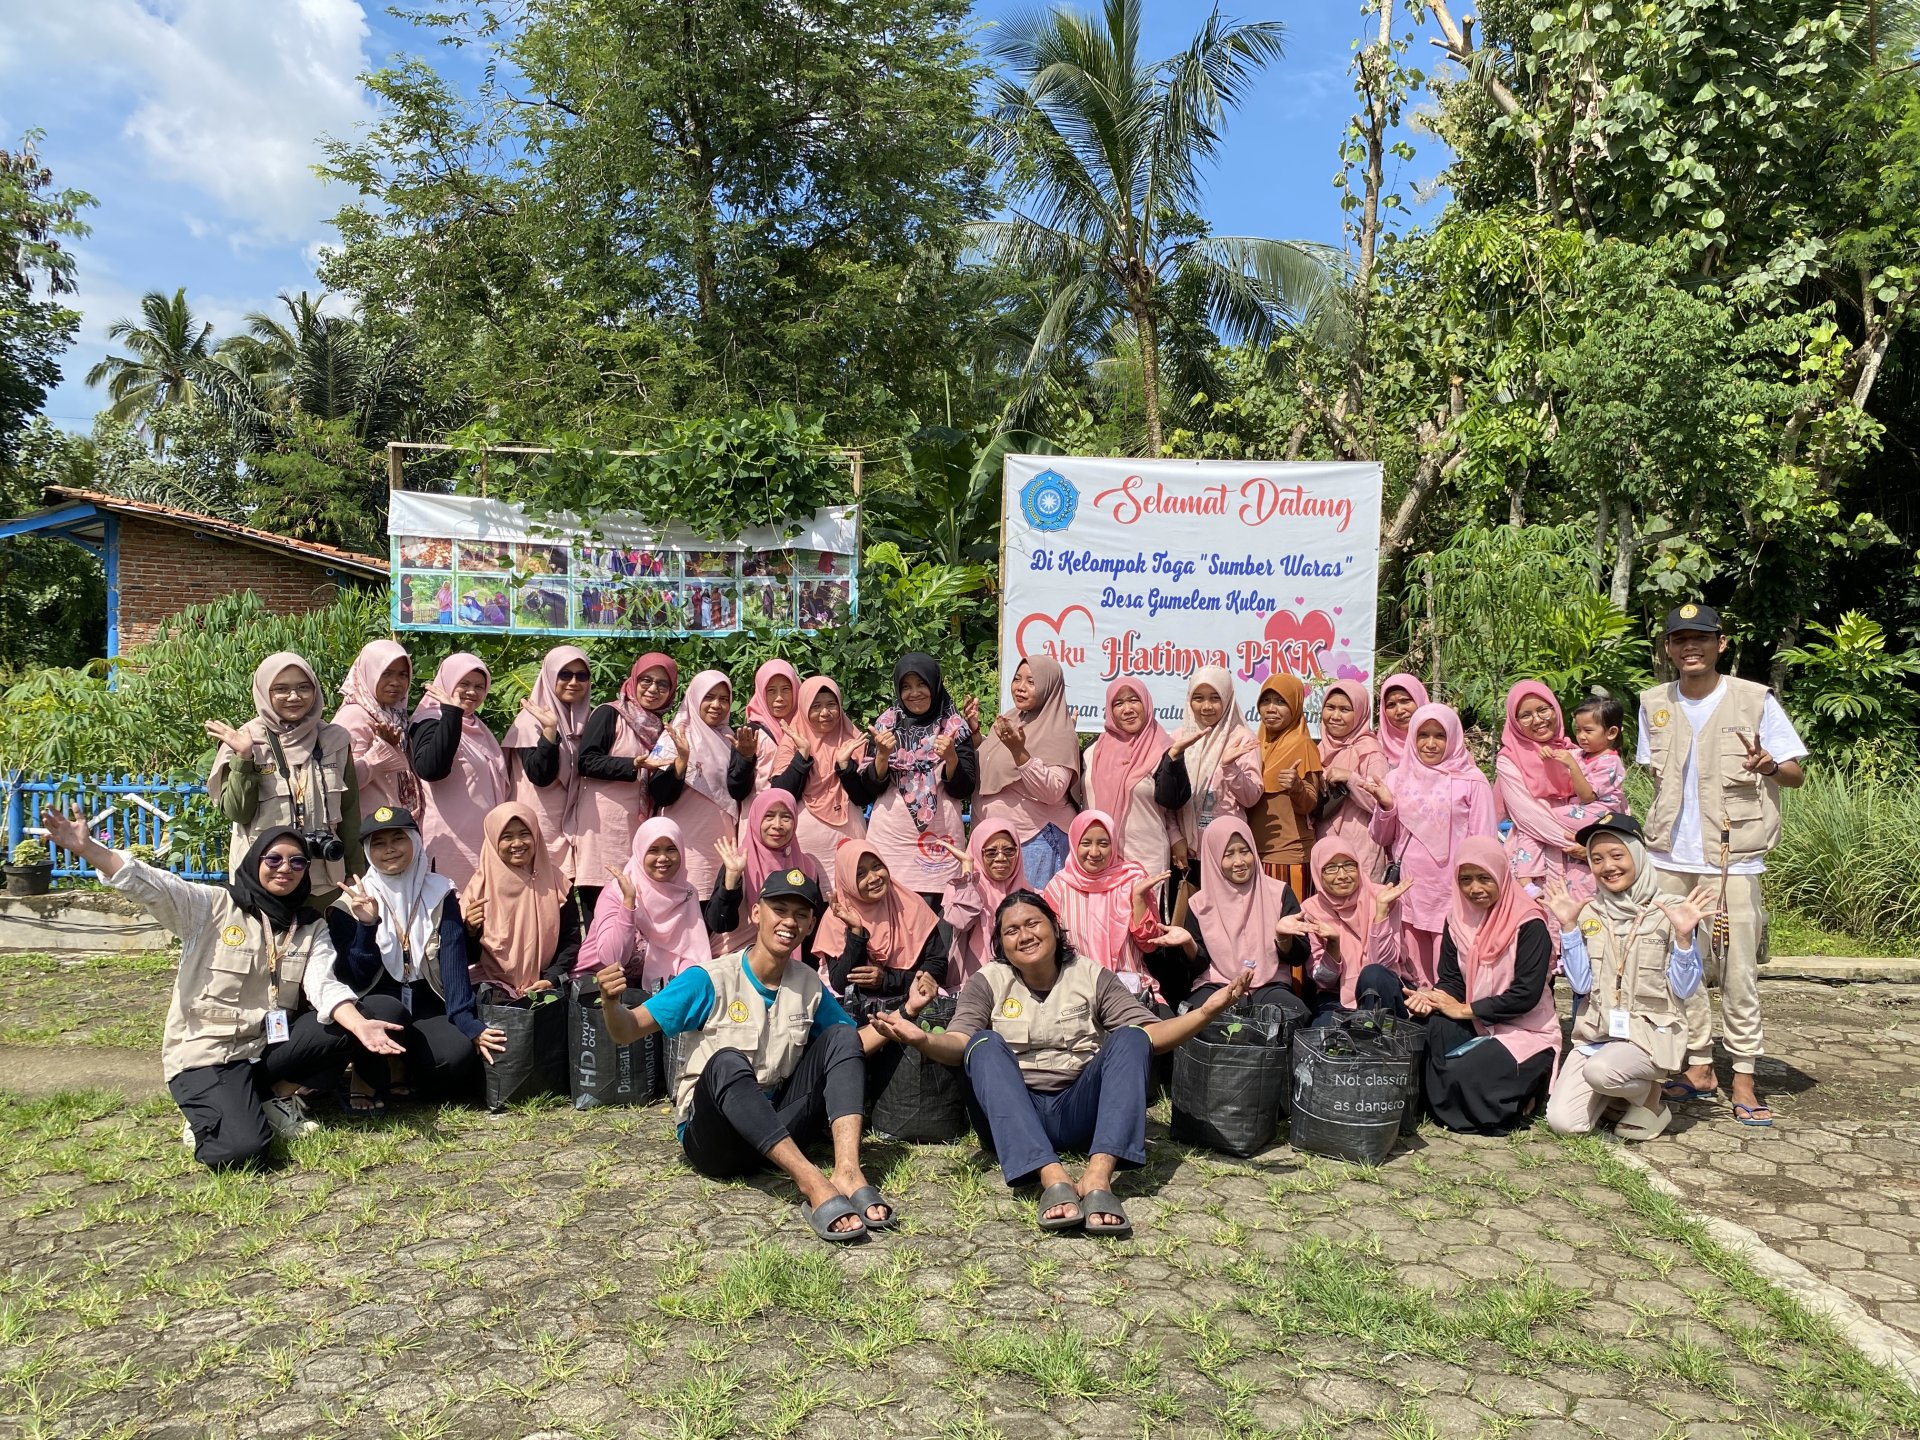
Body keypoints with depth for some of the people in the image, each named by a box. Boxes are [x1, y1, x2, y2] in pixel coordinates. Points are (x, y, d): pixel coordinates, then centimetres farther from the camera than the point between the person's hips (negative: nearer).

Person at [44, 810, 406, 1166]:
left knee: (348, 1030, -20)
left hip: (269, 1047, 4)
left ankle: (280, 1095, 3)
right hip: (205, 1052, -4)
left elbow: (324, 985, -8)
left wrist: (359, 1024, -29)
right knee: (239, 1148, -27)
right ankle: (212, 1114, 8)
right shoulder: (211, 906, -4)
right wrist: (87, 849, -35)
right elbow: (148, 885, -18)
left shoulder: (311, 926, 5)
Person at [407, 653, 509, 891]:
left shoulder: (477, 727, 18)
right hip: (452, 843, -8)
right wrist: (451, 712, -27)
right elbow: (430, 769, -27)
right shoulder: (431, 723, -7)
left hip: (483, 840, 8)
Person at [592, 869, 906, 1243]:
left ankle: (847, 1173, -31)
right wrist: (612, 1002, -36)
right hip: (713, 1134, -5)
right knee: (727, 1061, -35)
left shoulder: (808, 984, 4)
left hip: (778, 1126, 5)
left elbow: (853, 1045, 14)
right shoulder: (711, 980, -10)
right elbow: (627, 1032, -13)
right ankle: (812, 1183, -47)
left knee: (840, 1037, -11)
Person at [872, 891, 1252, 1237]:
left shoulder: (1093, 978, 10)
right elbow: (958, 1044, -8)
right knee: (985, 1044, -26)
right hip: (1013, 1120, -1)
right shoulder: (988, 983, 8)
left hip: (1080, 1115, 1)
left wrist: (1206, 1011, -18)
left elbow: (1152, 1034, 0)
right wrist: (923, 1040, -31)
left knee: (1130, 1038, -19)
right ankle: (1053, 1178, -44)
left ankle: (1098, 1177, -41)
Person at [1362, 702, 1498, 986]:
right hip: (1409, 890, 3)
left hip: (1453, 892, -3)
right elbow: (1382, 838, 11)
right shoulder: (1397, 777, 8)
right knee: (1415, 976, 7)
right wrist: (1385, 807, -6)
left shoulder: (1472, 781, -2)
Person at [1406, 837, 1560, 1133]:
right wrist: (1430, 997, -20)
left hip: (1526, 1032, -5)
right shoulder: (1458, 919, 5)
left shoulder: (1529, 925, -14)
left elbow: (1527, 994, -19)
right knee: (1436, 1024, -29)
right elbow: (1452, 980, 3)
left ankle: (1522, 1094, 2)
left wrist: (1466, 1009, -18)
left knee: (1462, 1075, -28)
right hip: (1477, 1028, 5)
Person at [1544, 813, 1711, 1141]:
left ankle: (1650, 1097, -1)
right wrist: (1568, 927, -9)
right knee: (1563, 1123, -12)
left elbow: (1684, 988, -6)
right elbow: (1581, 984, -3)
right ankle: (1623, 1089, 19)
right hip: (1595, 1032, 4)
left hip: (1651, 1032, -4)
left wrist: (1684, 936, -20)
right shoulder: (1588, 912, 4)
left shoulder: (1670, 911, -5)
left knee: (1600, 1070, -36)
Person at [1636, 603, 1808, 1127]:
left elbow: (1797, 775, -2)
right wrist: (1660, 831, 4)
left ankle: (1744, 1080, 6)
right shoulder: (1655, 704, 8)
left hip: (1733, 857, -4)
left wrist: (1768, 765, -23)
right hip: (1669, 858, 4)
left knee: (1738, 971, -3)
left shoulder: (1755, 700, -3)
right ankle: (1698, 1067, 21)